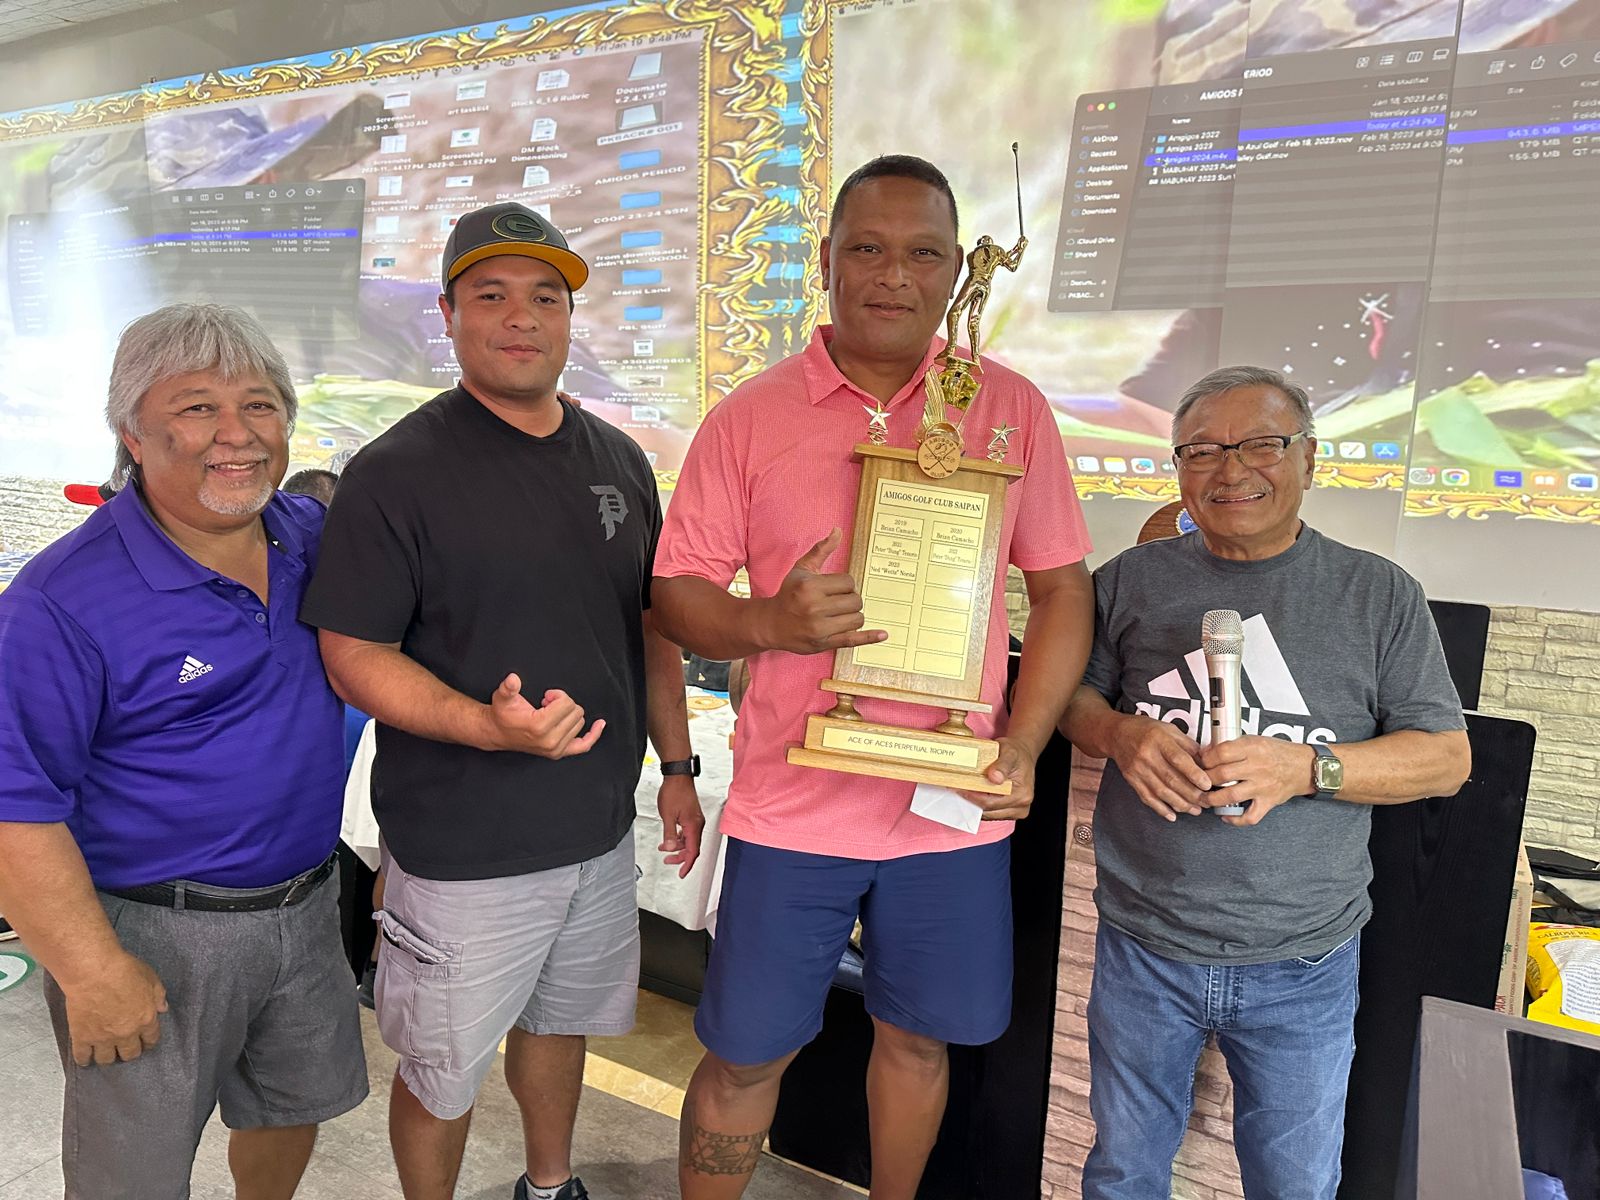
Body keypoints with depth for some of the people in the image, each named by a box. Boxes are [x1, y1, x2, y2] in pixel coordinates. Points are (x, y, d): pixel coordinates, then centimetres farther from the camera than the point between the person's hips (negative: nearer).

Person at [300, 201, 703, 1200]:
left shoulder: (618, 461, 4)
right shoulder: (397, 473, -14)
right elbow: (354, 655, -15)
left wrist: (677, 764, 10)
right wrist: (489, 725, -30)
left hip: (600, 826, 6)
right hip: (462, 848, -5)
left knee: (562, 1018, 25)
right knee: (442, 1071, 12)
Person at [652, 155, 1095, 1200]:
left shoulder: (1012, 407, 1)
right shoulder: (750, 417, -2)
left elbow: (1062, 587, 4)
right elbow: (678, 592, 0)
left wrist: (1025, 742, -7)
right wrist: (773, 622, -21)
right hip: (792, 802, -1)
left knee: (917, 1036, 19)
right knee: (745, 1053, 11)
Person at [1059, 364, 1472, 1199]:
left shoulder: (1380, 594, -4)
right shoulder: (1132, 579, 1)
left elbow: (1446, 757, -3)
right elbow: (1073, 697, 8)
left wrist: (1308, 769, -20)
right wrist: (1120, 734, -15)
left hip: (1302, 967, 0)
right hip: (1143, 949, 1)